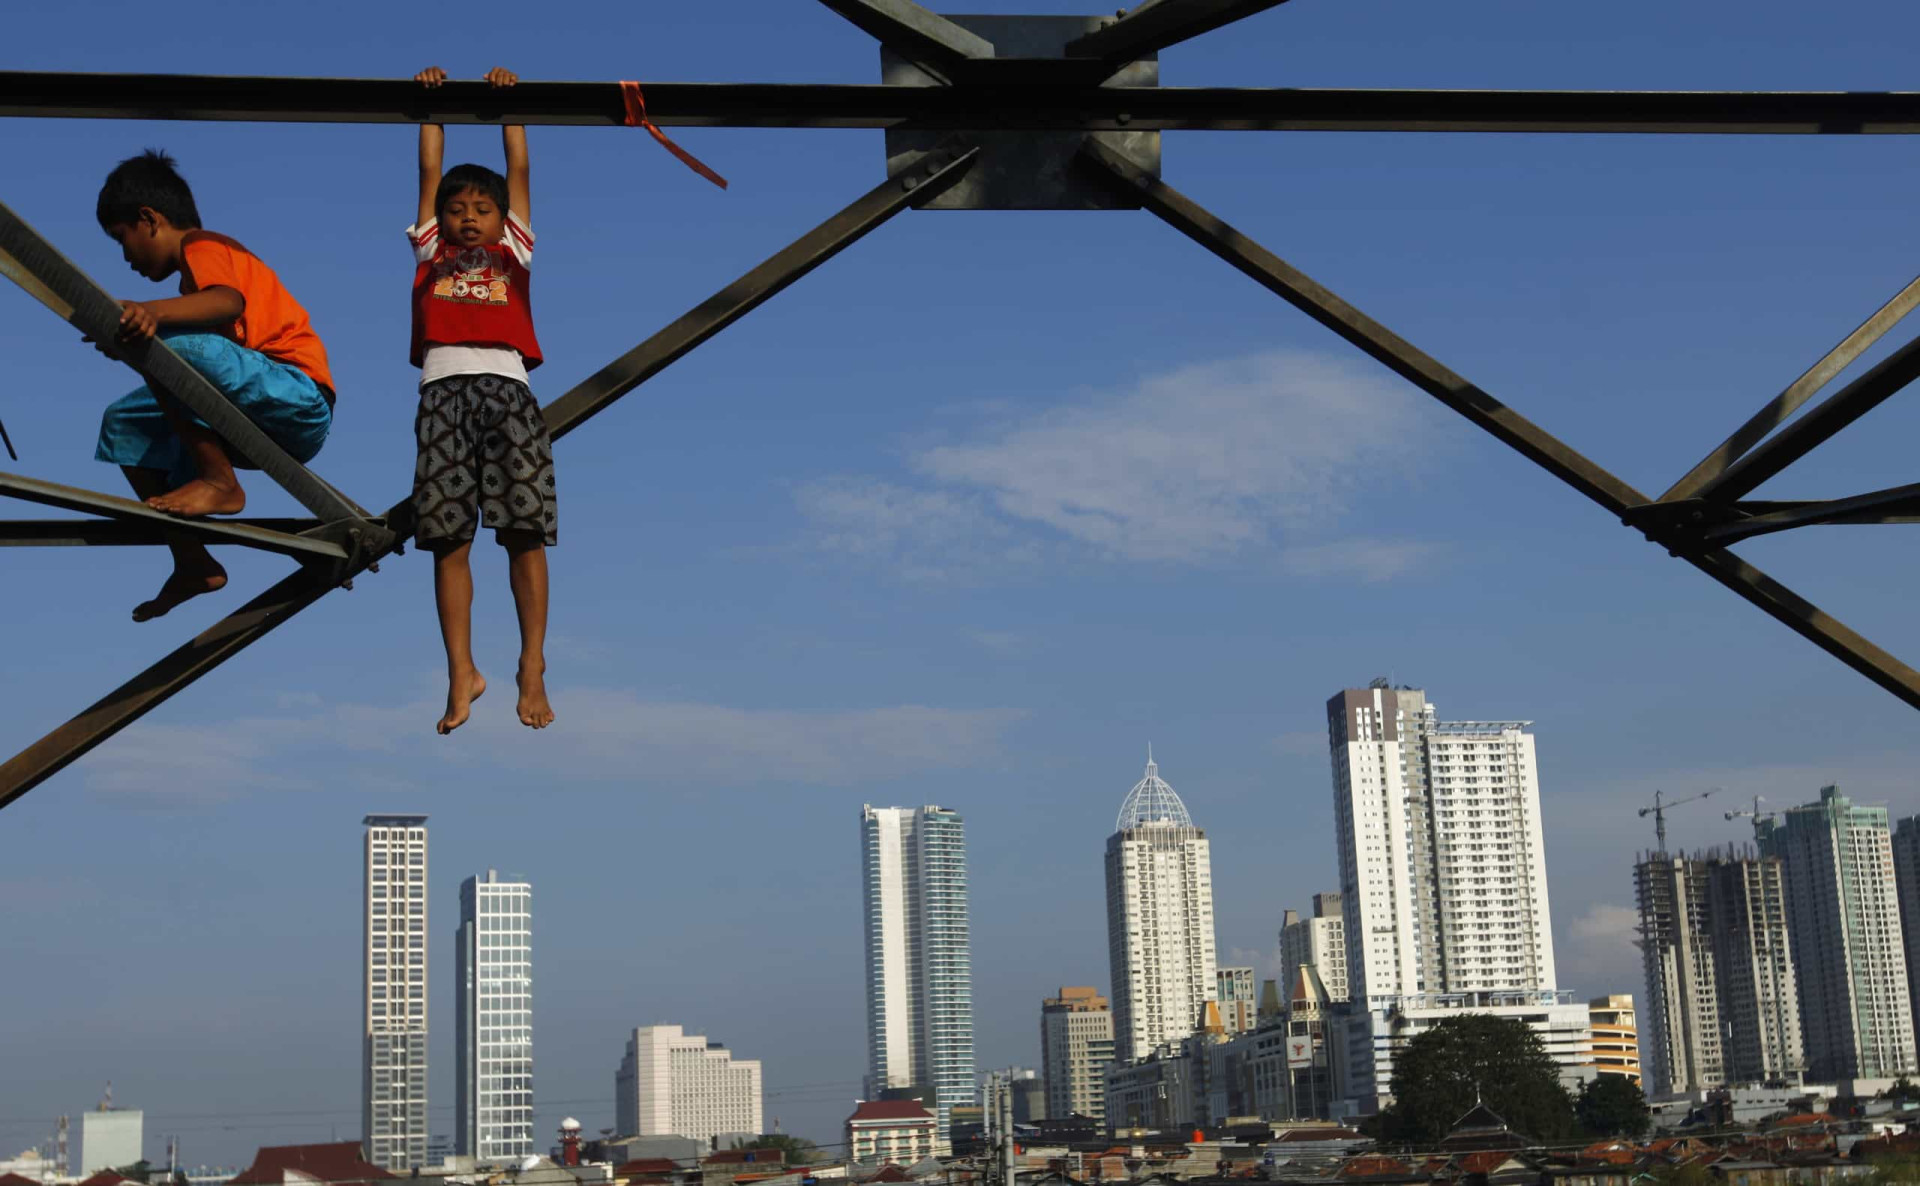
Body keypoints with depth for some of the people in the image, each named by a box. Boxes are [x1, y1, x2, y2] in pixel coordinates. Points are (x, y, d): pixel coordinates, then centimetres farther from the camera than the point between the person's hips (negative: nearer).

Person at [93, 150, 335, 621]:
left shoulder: (202, 247, -5)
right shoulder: (208, 253, 26)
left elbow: (229, 301, -30)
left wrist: (156, 312, -45)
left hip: (301, 399, -11)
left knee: (171, 347, -31)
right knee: (125, 423, 14)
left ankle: (221, 483, -16)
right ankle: (193, 564, 11)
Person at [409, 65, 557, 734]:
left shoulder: (512, 251, 24)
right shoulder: (430, 251, 24)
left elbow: (518, 168, 28)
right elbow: (430, 170, 28)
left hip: (506, 387, 0)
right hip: (443, 390, 0)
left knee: (525, 531, -8)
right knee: (448, 538, -4)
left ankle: (533, 671, -5)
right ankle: (462, 674, -1)